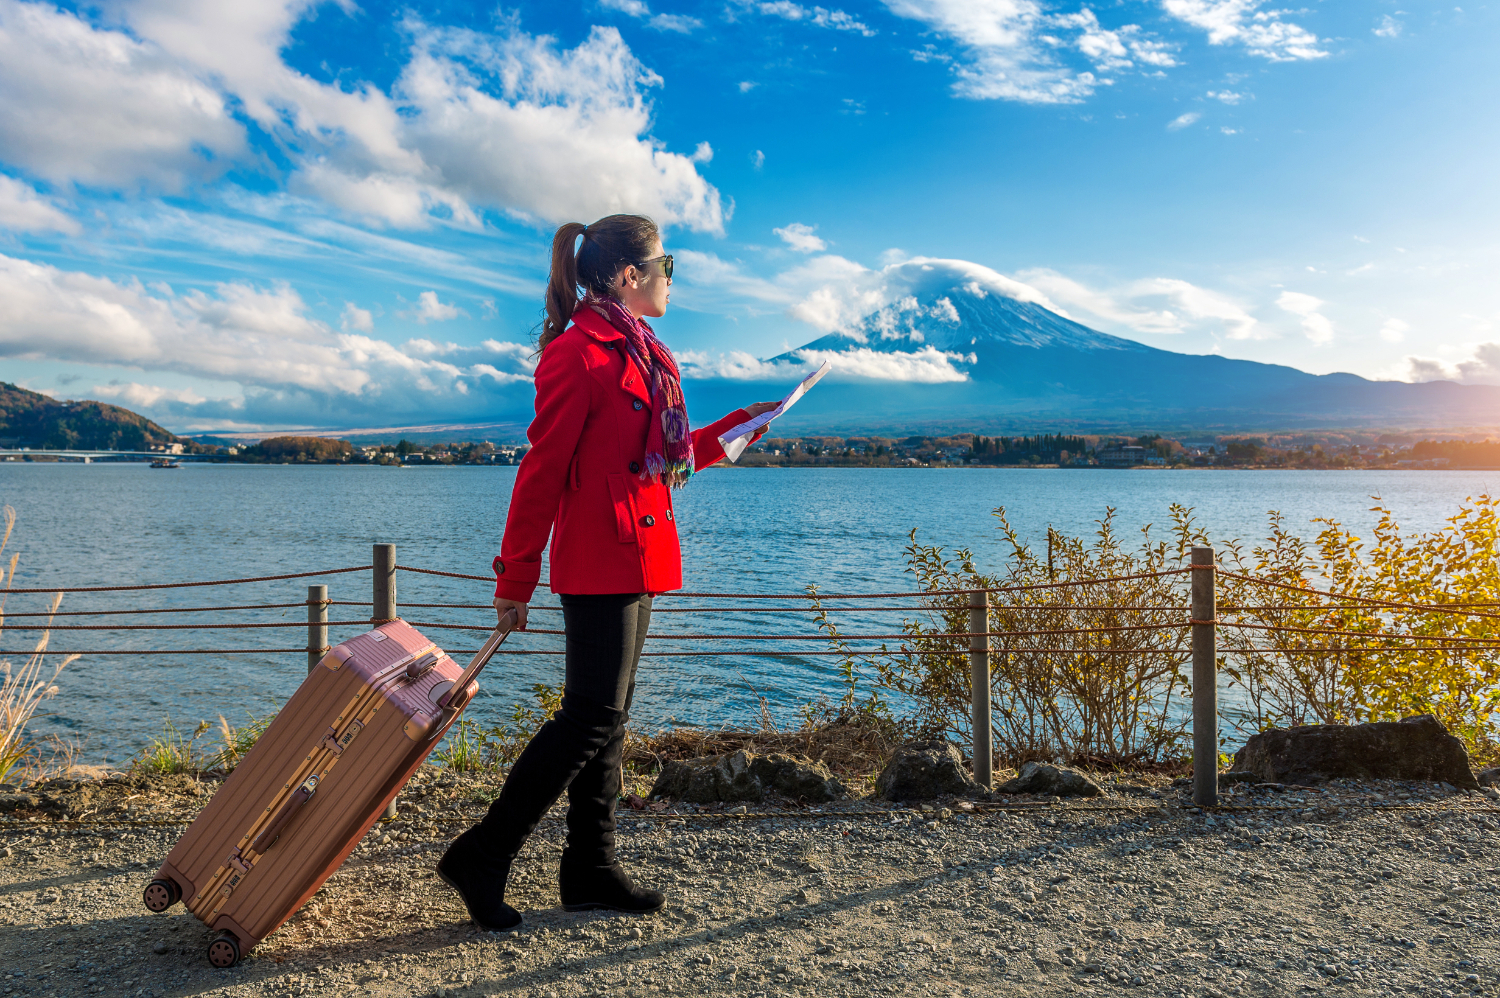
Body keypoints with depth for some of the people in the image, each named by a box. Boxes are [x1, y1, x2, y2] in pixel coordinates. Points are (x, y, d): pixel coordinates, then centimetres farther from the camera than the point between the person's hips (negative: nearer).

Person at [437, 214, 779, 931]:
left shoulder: (637, 354, 17)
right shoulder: (579, 352, -12)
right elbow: (543, 470, -13)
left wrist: (736, 427, 23)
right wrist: (516, 578, -11)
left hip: (634, 562, 10)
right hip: (600, 562, -10)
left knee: (605, 715, 12)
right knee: (594, 714, -8)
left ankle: (590, 870, 21)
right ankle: (480, 858, 3)